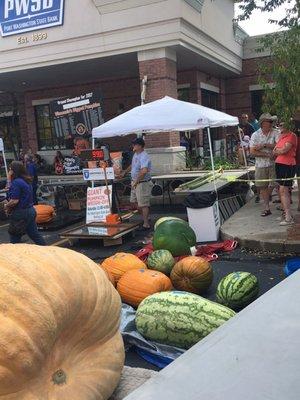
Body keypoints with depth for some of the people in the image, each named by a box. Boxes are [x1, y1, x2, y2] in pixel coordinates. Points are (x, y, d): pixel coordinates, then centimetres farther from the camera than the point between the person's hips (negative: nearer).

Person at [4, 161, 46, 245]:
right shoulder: (26, 181, 11)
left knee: (15, 238, 5)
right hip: (30, 211, 9)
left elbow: (15, 200, -23)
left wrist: (6, 206, -4)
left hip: (20, 214, -9)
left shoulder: (16, 182, -18)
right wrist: (10, 207, 11)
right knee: (34, 233, 14)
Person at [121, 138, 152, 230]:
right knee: (135, 201, 20)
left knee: (143, 204, -4)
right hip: (135, 182, 10)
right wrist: (125, 171, 33)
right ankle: (145, 218, 37)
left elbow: (144, 171, -38)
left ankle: (146, 224, 5)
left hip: (143, 183, -10)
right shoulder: (136, 154, 9)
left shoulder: (144, 157, -24)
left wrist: (136, 181, -32)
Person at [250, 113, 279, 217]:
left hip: (273, 163, -1)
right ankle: (267, 208, 17)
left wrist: (264, 145, -17)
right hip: (260, 165, 2)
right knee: (262, 187, 6)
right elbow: (252, 152, -4)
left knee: (274, 185, -4)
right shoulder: (255, 135, 2)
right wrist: (268, 154, -11)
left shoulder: (275, 133, 0)